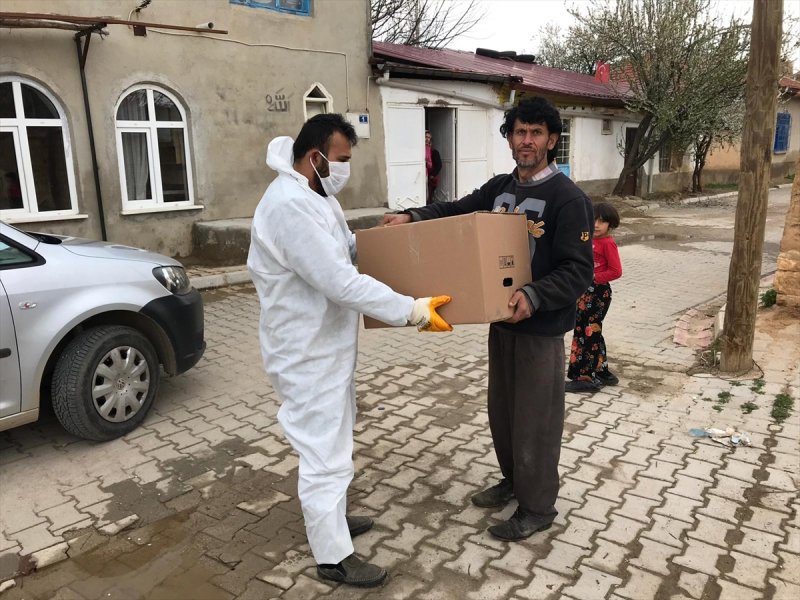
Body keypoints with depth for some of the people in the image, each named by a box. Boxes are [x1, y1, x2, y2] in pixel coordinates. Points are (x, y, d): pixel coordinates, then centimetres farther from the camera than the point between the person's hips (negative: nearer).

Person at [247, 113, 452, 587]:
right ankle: (333, 556, 20)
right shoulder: (290, 205, -26)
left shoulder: (317, 196, 9)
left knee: (334, 443, 23)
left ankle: (330, 520, 43)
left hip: (328, 344, 11)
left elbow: (346, 250, 23)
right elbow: (341, 282, -31)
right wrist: (413, 310, -28)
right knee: (325, 453, 3)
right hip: (308, 354, -11)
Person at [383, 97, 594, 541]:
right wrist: (412, 217, -7)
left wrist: (534, 296, -33)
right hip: (501, 321, 7)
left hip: (540, 327, -7)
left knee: (535, 418, 5)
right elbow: (455, 211, 11)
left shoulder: (567, 198, -14)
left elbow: (579, 271, -18)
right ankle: (513, 480, 41)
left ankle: (538, 507, 24)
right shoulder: (499, 188, 7)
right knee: (501, 410, 19)